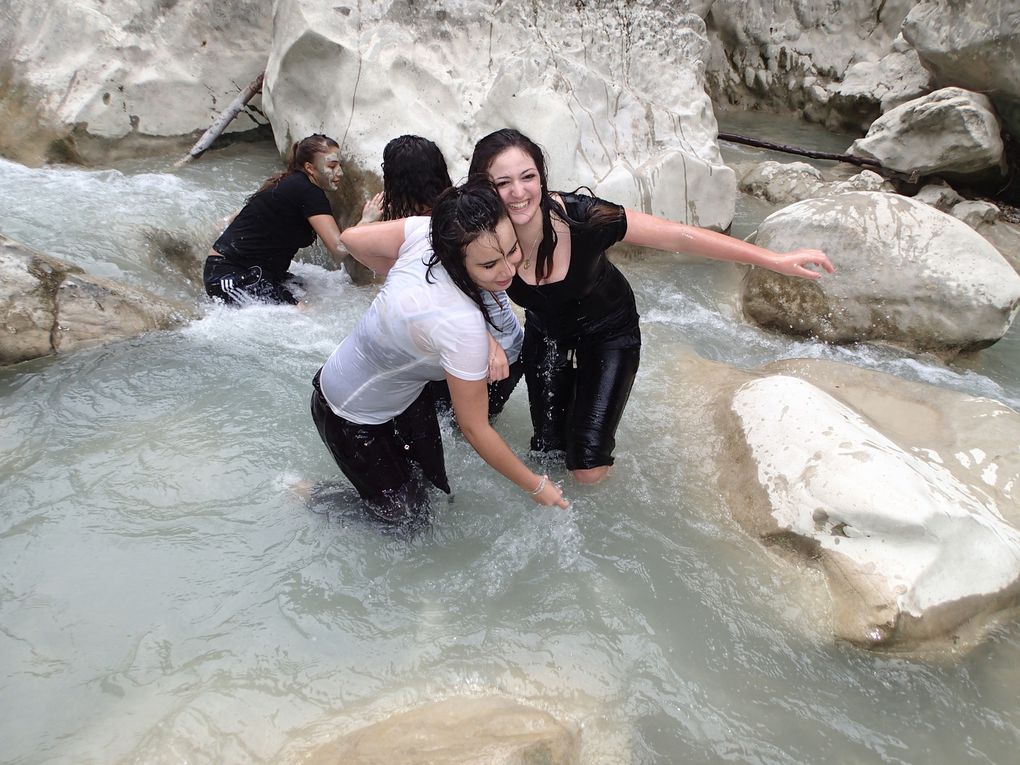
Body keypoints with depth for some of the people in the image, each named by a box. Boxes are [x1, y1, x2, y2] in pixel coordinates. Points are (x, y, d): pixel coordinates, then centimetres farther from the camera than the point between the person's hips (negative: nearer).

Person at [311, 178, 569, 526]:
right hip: (353, 419, -7)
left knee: (434, 486, 18)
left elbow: (352, 237, -8)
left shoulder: (428, 230, -24)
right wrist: (536, 486, -14)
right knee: (408, 518, 12)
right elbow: (474, 429, -27)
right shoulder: (463, 327, -41)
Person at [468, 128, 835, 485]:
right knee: (547, 446, 11)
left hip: (608, 332, -2)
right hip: (546, 333, 2)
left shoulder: (579, 216, -34)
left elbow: (677, 236, -30)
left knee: (588, 468, -7)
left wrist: (774, 259, -29)